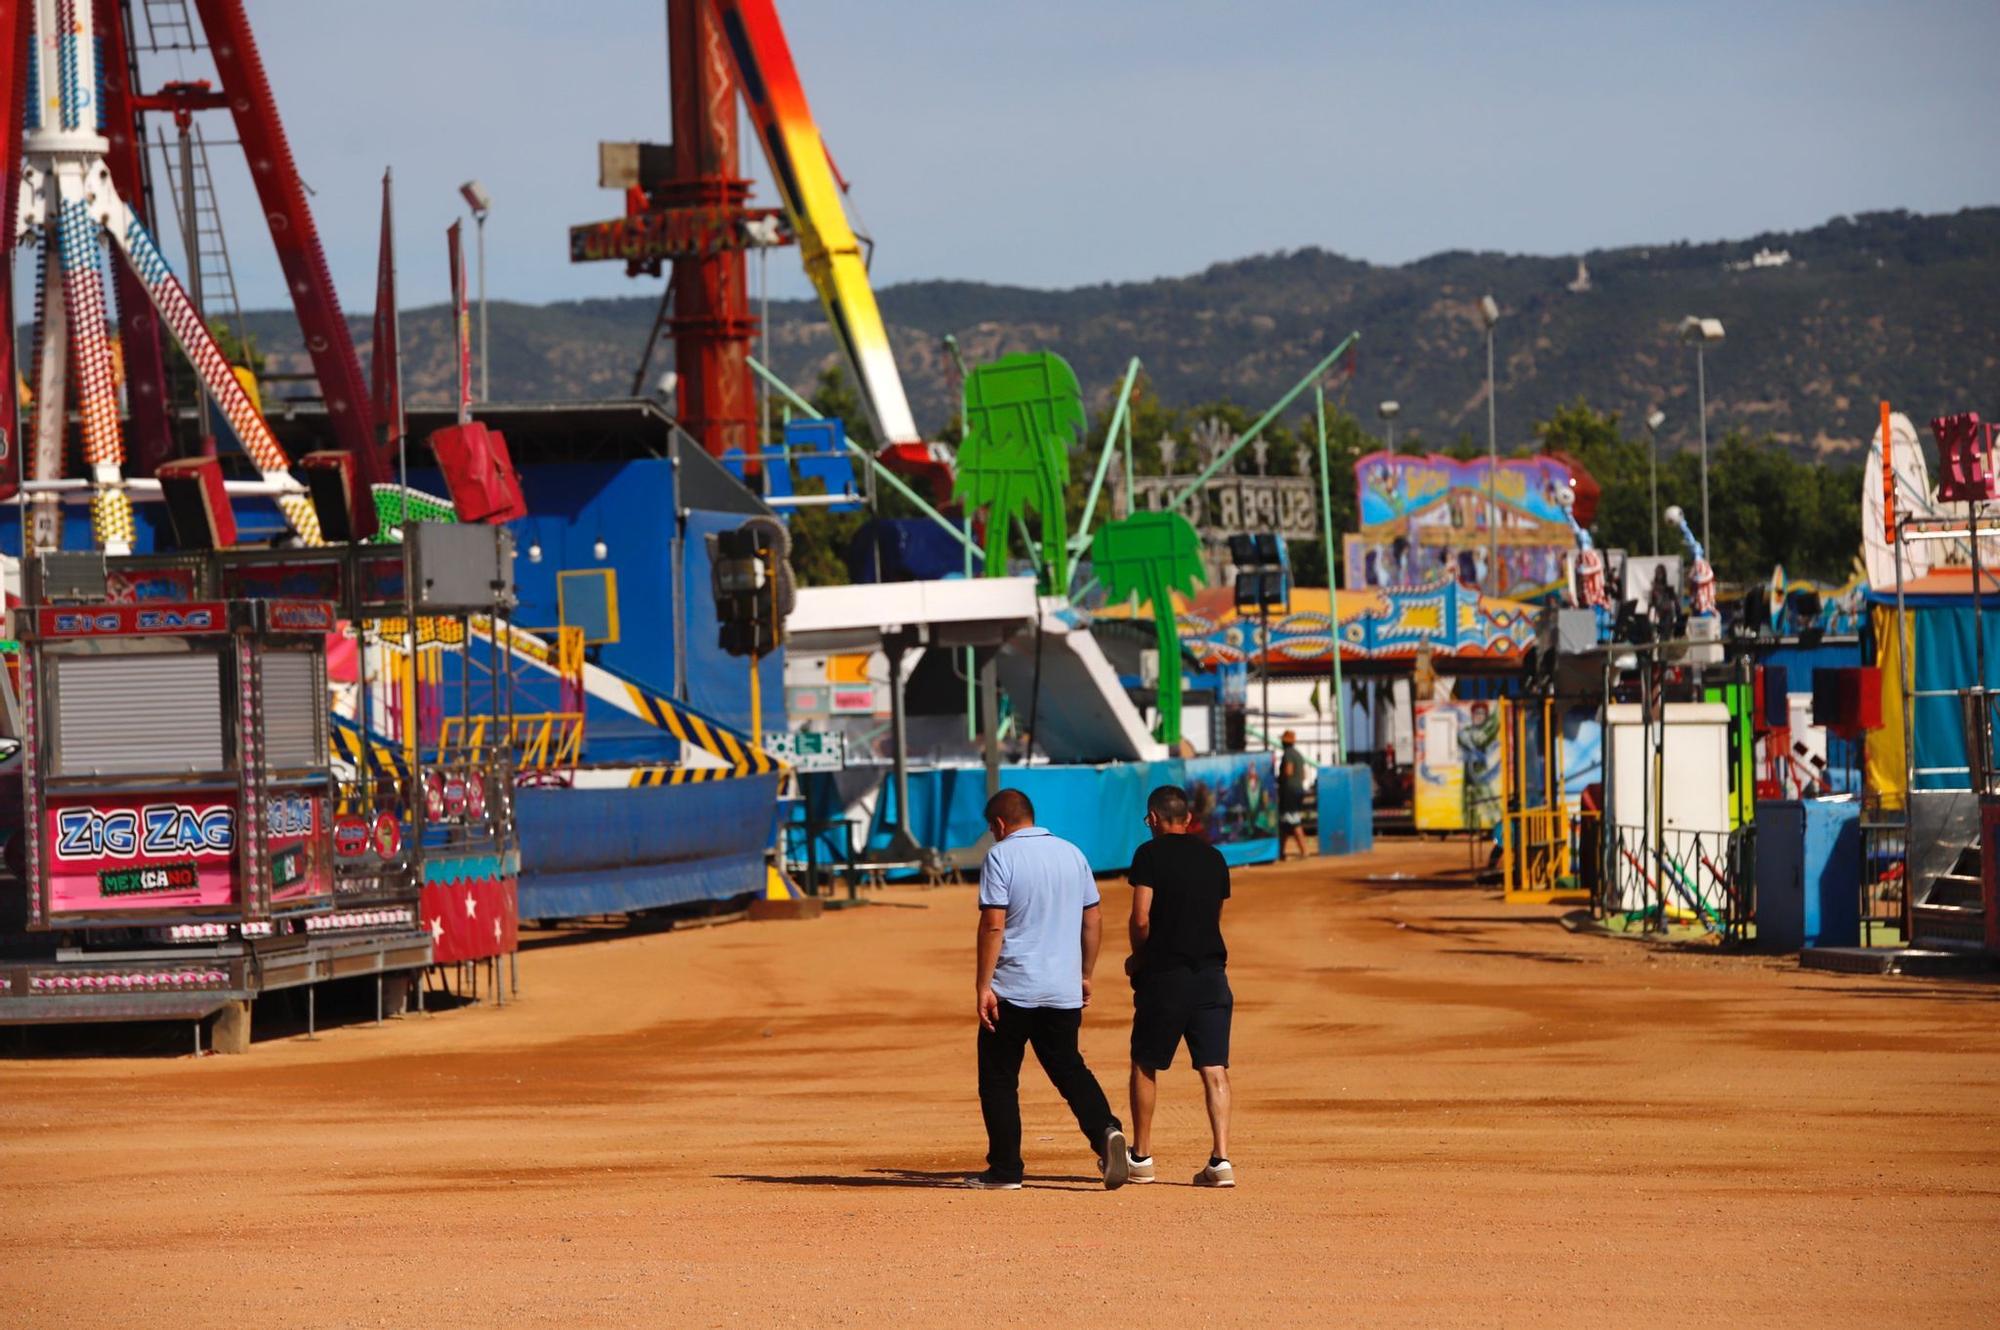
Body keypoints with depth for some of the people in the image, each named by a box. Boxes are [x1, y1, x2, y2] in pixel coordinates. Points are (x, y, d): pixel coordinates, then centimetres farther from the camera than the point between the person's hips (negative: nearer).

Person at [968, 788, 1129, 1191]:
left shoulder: (1001, 856, -8)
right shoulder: (1072, 854, 10)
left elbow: (993, 924, -15)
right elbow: (1093, 919, 12)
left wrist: (983, 986, -14)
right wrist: (1085, 975, 21)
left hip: (1013, 990, -5)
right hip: (1064, 991, 5)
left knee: (998, 1078, 7)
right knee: (1069, 1069, 13)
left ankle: (1005, 1169, 7)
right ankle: (1106, 1130, -12)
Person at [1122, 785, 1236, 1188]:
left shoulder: (1151, 854, -5)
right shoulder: (1214, 858, 11)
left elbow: (1141, 919, -12)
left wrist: (1138, 958, 6)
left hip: (1164, 974, -4)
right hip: (1211, 970, 4)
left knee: (1145, 1065, 11)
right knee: (1214, 1070, -1)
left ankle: (1141, 1157, 17)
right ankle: (1220, 1159, -11)